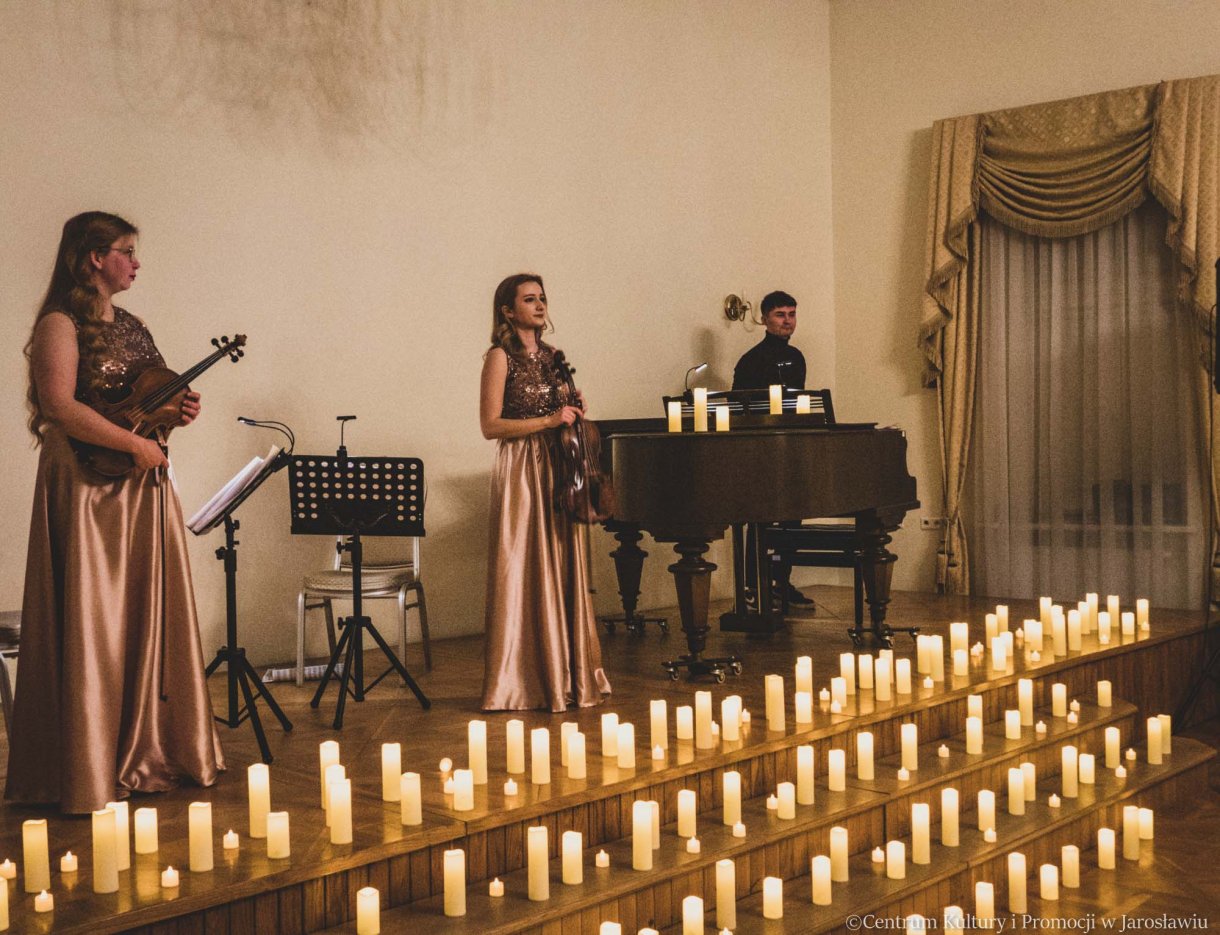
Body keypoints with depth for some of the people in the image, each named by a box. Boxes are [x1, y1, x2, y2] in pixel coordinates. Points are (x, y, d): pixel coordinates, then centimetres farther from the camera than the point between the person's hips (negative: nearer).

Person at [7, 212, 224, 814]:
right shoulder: (61, 324, -7)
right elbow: (59, 406, -20)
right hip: (89, 488, -8)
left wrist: (176, 410, 5)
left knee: (153, 620, 8)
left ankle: (148, 755, 17)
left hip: (142, 490, 8)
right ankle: (89, 772, 3)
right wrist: (135, 444, -20)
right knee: (94, 625, -4)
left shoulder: (131, 327, 17)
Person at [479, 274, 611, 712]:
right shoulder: (501, 357, -6)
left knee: (563, 572, 7)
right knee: (525, 573, -4)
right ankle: (525, 680, 3)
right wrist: (549, 421, -17)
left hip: (559, 471, 7)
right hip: (522, 473, -7)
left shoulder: (550, 356, 15)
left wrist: (575, 411, 4)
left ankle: (566, 674, 15)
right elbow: (490, 425, -13)